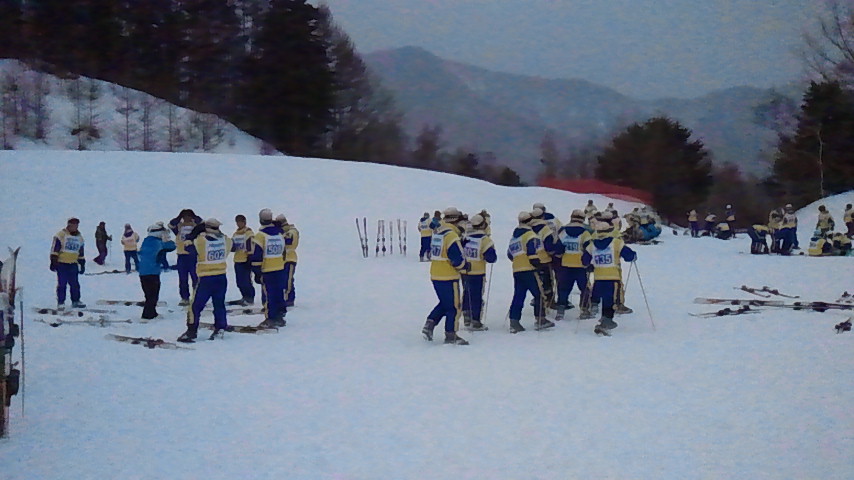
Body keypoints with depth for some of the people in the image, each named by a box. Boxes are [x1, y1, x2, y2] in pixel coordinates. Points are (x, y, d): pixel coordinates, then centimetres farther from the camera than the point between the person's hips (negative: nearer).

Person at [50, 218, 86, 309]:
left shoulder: (79, 238, 15)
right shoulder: (61, 235, -4)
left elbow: (81, 253, 23)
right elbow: (55, 249, -6)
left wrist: (82, 264, 21)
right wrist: (53, 262, -11)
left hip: (73, 264, 5)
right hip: (61, 264, -5)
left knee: (75, 284, 6)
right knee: (62, 284, -3)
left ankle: (75, 301, 16)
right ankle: (60, 302, 2)